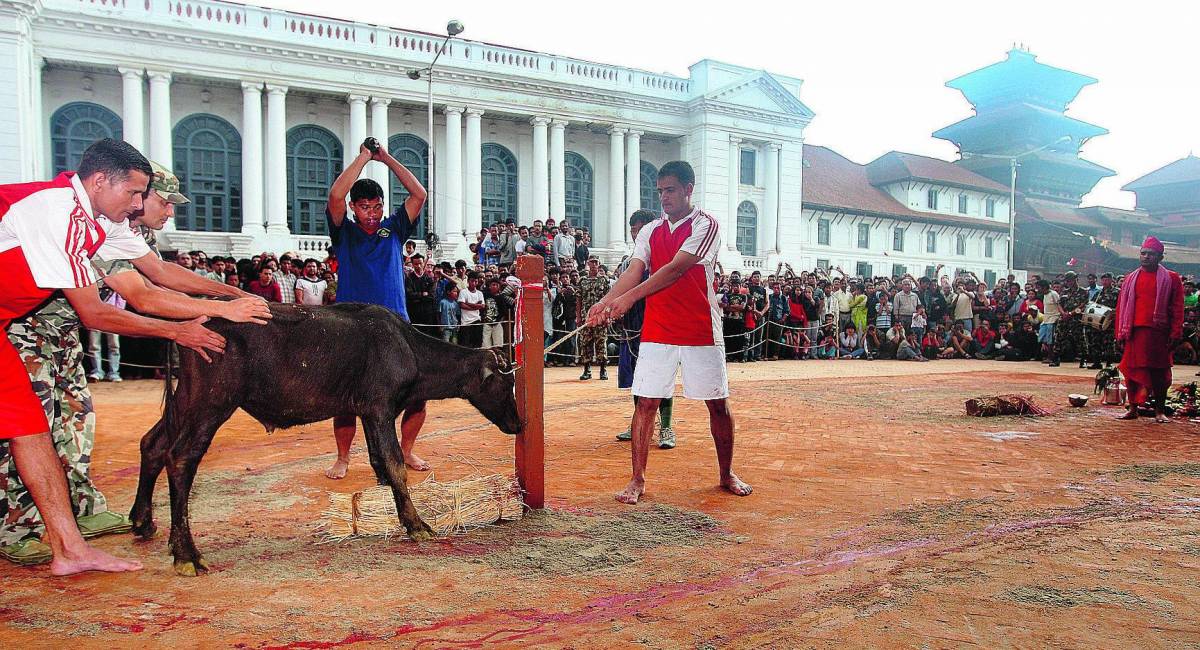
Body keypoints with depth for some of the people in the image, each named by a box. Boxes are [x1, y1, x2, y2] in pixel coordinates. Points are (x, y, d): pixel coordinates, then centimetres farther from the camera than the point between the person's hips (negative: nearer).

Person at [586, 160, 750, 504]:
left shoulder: (705, 225, -5)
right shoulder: (650, 231, 11)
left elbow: (676, 268, -18)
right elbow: (634, 270, -3)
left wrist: (629, 297, -28)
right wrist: (606, 301, -23)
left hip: (701, 332, -3)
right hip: (657, 331, 3)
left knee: (718, 403, 7)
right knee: (646, 402, -1)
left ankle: (727, 474, 25)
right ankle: (638, 479, 7)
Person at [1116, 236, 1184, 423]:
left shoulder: (1171, 279, 5)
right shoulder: (1131, 279, 12)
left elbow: (1177, 308, 1)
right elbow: (1121, 306, 11)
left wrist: (1175, 334, -6)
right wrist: (1121, 333, 5)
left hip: (1159, 332, -2)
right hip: (1134, 332, 2)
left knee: (1159, 372, 2)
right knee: (1132, 369, 3)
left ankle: (1160, 411, 11)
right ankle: (1133, 409, 12)